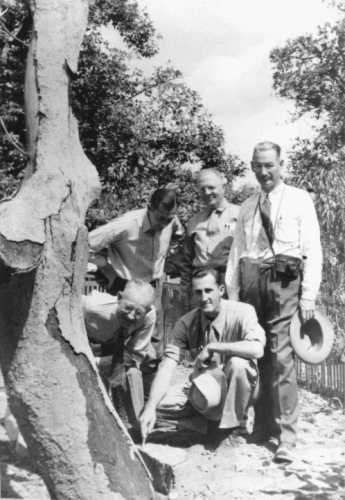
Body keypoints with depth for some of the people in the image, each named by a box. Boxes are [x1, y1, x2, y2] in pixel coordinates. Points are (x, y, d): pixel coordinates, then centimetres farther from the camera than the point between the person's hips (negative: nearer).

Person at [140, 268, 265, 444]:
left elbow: (256, 349, -36)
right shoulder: (186, 323, -8)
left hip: (235, 389, -4)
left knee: (238, 363, -35)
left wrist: (211, 347, -30)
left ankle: (235, 425, -12)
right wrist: (150, 408, -29)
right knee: (159, 401, -17)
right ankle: (213, 420, 5)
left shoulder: (241, 312, -18)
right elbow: (167, 365, -16)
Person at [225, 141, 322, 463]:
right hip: (251, 282, 4)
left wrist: (309, 296, -9)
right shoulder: (247, 207, 18)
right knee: (256, 357, 8)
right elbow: (236, 252, 16)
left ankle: (286, 438, -5)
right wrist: (232, 296, 7)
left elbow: (312, 250, 0)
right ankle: (262, 428, 21)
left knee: (281, 358, -11)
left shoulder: (299, 200, 6)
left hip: (284, 282, -4)